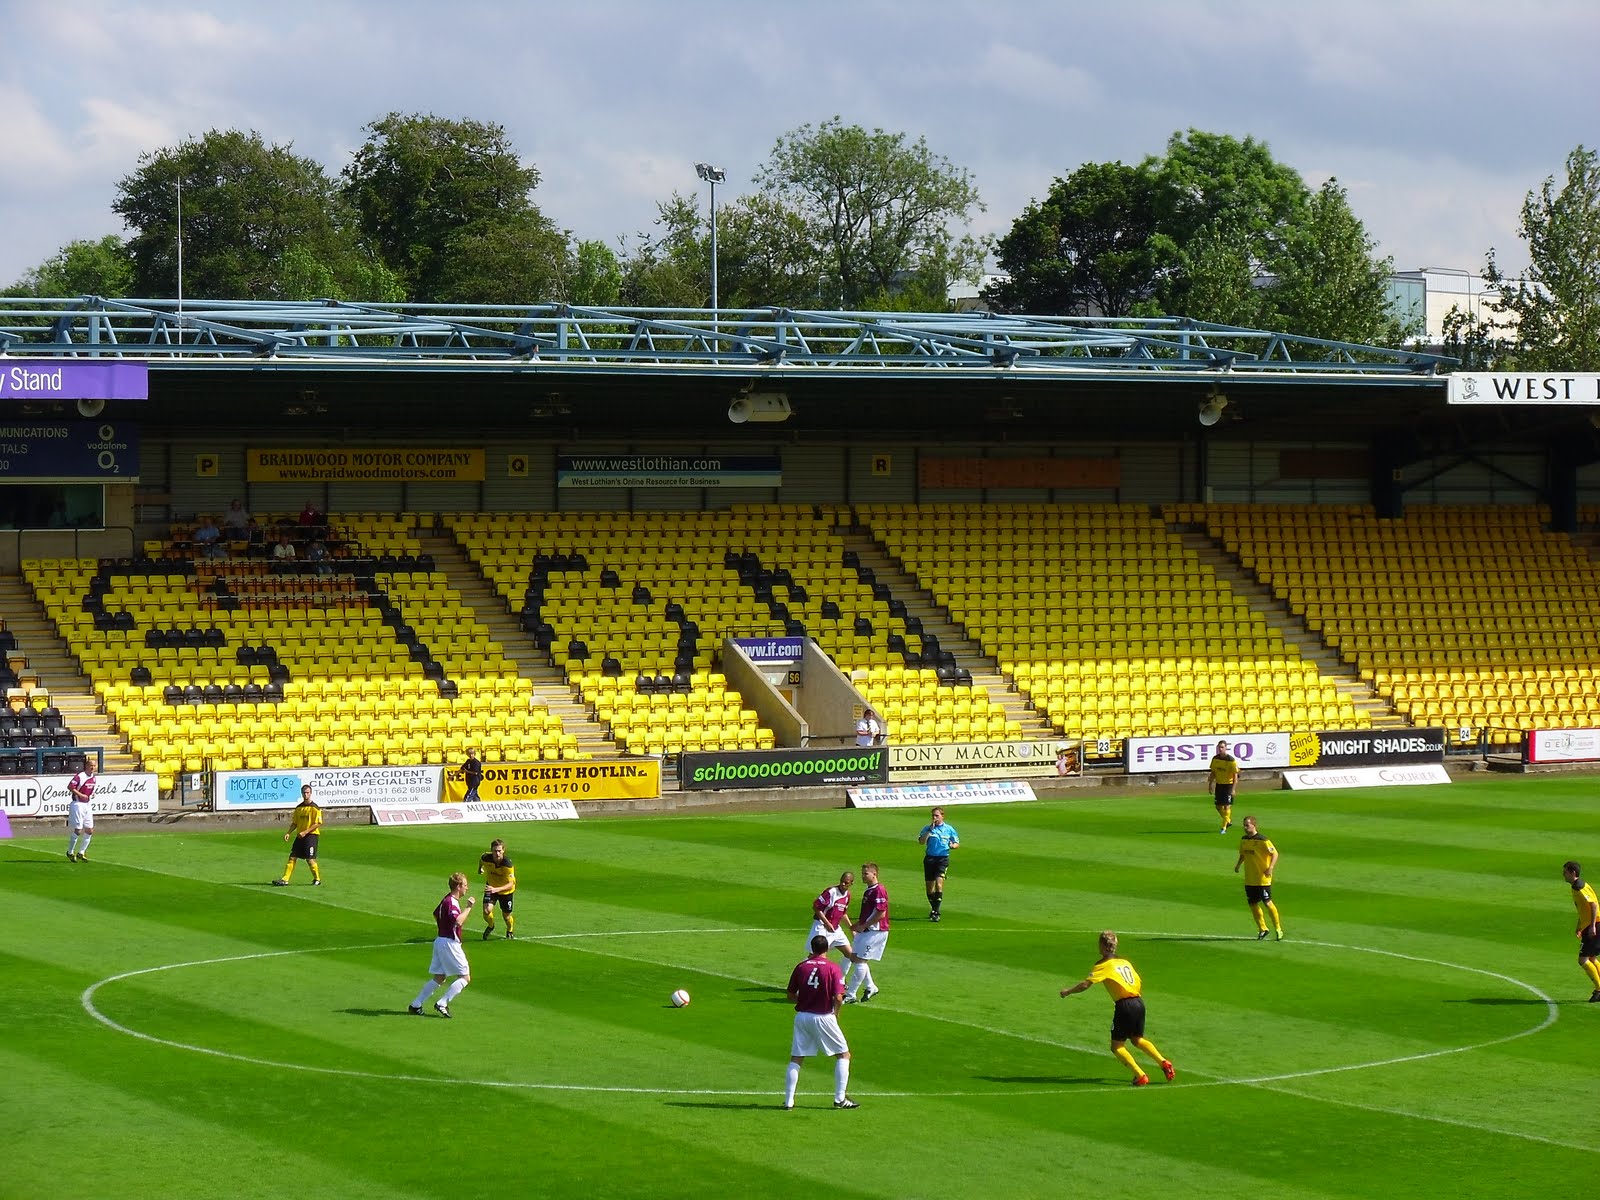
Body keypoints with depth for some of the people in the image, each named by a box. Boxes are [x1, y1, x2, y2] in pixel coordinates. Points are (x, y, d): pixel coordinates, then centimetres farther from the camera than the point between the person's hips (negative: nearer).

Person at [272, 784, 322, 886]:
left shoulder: (314, 808, -8)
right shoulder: (299, 808, 12)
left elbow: (318, 824, -12)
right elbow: (294, 823, 17)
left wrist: (305, 832, -17)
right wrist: (288, 833, 2)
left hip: (311, 835, -6)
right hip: (300, 835, 6)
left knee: (310, 859, -9)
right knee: (292, 857, 0)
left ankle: (317, 879, 10)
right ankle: (285, 880, -1)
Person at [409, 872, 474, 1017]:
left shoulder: (447, 899, 12)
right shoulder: (451, 902, -18)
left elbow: (436, 914, 31)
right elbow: (458, 921, -36)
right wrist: (468, 907, -27)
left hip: (441, 940, 10)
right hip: (449, 943, -10)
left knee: (438, 978, 14)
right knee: (465, 977, -3)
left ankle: (415, 1005, 12)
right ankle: (442, 1004, -8)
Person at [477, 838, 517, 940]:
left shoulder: (508, 864, -33)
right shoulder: (485, 858, -25)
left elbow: (511, 884, -36)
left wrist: (496, 889, -50)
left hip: (506, 891, -1)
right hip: (491, 887, 1)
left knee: (507, 916, 10)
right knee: (486, 911, -19)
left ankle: (510, 931, 46)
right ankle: (490, 926, 16)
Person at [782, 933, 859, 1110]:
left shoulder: (801, 967, 3)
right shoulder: (832, 967, -7)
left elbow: (791, 996, 6)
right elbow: (838, 998, -13)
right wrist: (835, 1016, 4)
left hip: (802, 1017, 3)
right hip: (823, 1017, -3)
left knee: (796, 1059, 11)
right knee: (843, 1055, 11)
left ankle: (788, 1100, 5)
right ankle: (840, 1099, 5)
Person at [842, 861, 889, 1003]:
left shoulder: (879, 891, -16)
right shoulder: (868, 891, 15)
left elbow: (881, 913, -22)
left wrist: (863, 926, -17)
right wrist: (858, 924, 12)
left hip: (876, 931, -10)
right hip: (865, 931, 10)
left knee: (860, 960, -10)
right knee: (855, 958, 13)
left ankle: (850, 995, -6)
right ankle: (870, 987, 26)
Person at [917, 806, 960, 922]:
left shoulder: (949, 829, 6)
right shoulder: (927, 828, 5)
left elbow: (957, 842, 15)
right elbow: (921, 841, -9)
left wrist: (953, 845, -8)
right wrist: (930, 830, -15)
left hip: (943, 859, -2)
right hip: (929, 858, 2)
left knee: (939, 882, -18)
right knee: (929, 885, 6)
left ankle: (936, 912, -17)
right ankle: (933, 909, 27)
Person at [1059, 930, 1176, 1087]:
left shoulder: (1103, 965, -2)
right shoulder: (1125, 962, 18)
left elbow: (1085, 984, -9)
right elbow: (1139, 985, 20)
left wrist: (1068, 991, 5)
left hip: (1124, 1005, -7)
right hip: (1139, 1002, 7)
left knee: (1117, 1047, 4)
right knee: (1138, 1039, 26)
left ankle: (1140, 1076, -9)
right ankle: (1164, 1062, 10)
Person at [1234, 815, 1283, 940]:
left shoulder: (1263, 841, -13)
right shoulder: (1243, 840, 7)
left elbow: (1275, 854, -12)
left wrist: (1270, 868, -25)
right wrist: (1238, 864, 6)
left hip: (1263, 878, -7)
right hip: (1249, 879, 7)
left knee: (1267, 903, -7)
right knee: (1253, 904, 9)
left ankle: (1278, 929, 6)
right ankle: (1262, 929, 23)